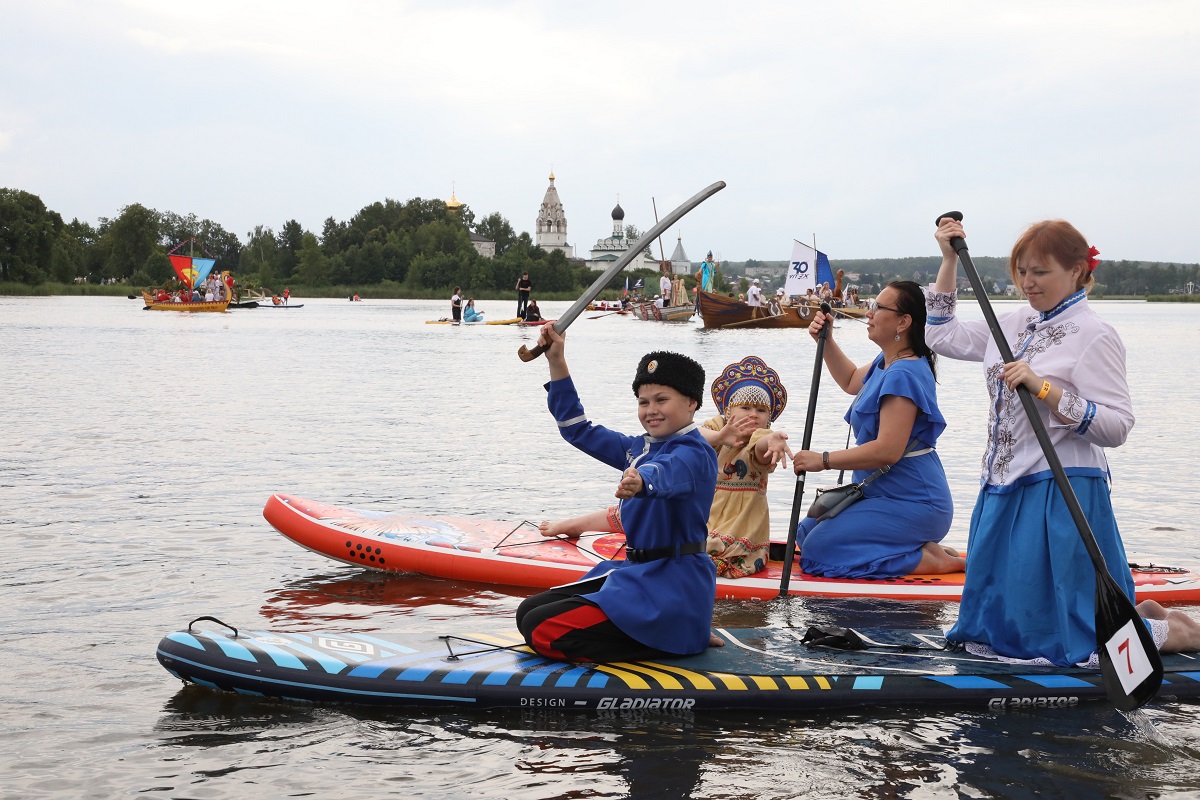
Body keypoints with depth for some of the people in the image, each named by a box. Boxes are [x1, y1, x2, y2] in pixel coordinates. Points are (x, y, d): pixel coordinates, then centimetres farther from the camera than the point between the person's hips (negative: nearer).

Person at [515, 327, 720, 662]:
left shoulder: (695, 452, -15)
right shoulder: (638, 449, 13)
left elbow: (667, 471, -39)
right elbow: (578, 430, 20)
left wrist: (640, 481, -63)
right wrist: (557, 362, 11)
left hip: (673, 584, -10)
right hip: (638, 572, 10)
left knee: (542, 631, -19)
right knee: (529, 612, 12)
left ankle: (678, 639, -7)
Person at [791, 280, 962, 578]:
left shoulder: (903, 375, -23)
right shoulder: (886, 363, 9)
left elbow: (887, 451, -29)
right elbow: (851, 381, 32)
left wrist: (823, 460, -23)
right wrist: (826, 341, 16)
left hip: (911, 503, -11)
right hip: (884, 494, 11)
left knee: (819, 549, -19)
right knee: (806, 531, 15)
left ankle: (929, 560, -12)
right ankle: (921, 548, 8)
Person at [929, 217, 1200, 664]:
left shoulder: (1093, 336, -11)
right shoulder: (1017, 325, 11)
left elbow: (1117, 426, -19)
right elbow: (943, 338, 18)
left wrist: (1044, 389, -26)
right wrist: (949, 261, 12)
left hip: (1060, 496, -8)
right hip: (1005, 491, 8)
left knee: (1051, 634, -9)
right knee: (993, 625, 16)